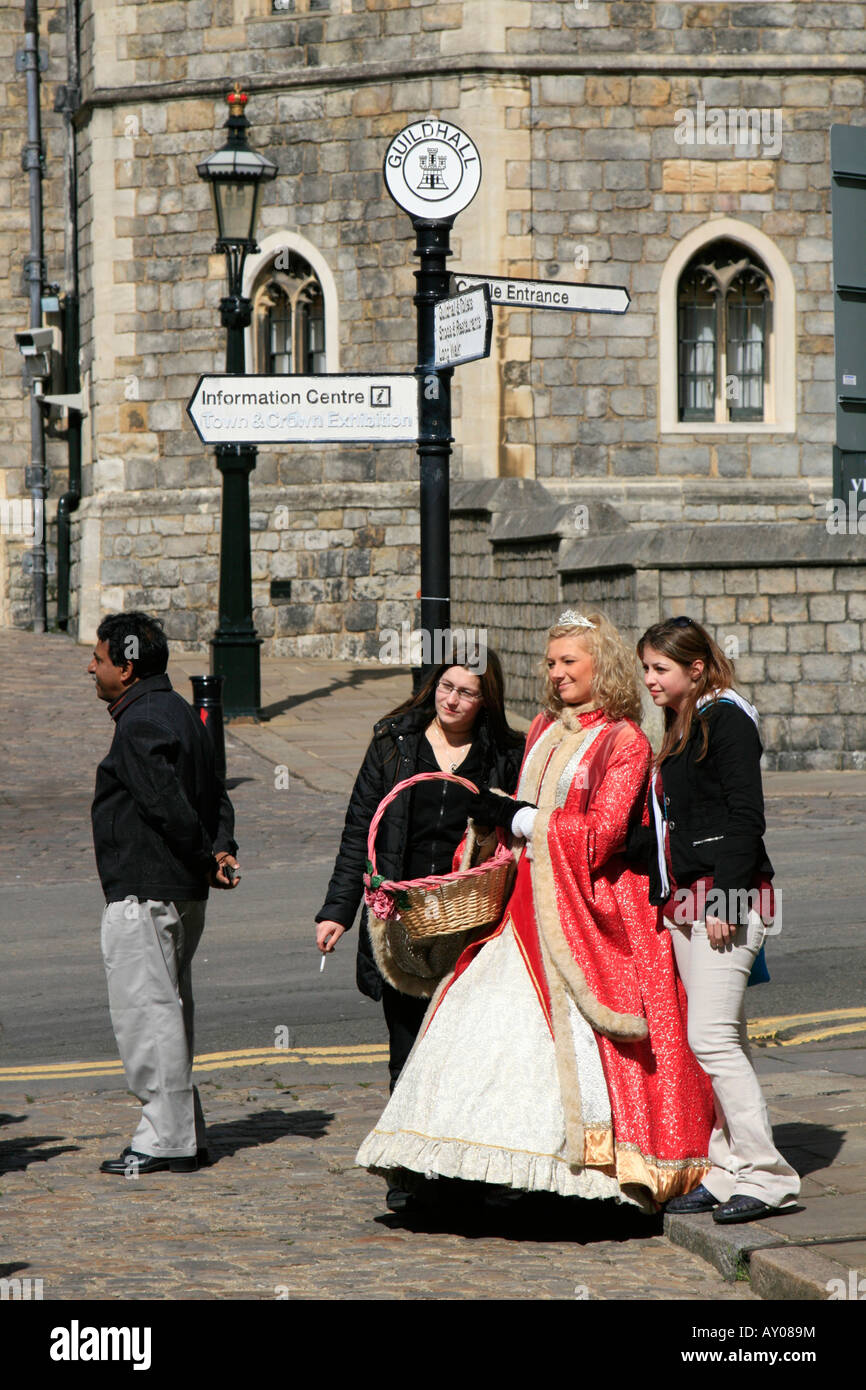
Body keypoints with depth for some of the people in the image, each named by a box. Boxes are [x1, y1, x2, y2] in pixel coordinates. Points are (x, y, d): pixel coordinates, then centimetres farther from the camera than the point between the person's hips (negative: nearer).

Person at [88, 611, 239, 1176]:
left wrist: (206, 858, -11)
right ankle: (184, 1135, 18)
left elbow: (169, 805, -23)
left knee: (146, 1010, -6)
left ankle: (166, 1139, -4)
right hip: (183, 893, 10)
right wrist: (222, 851, 0)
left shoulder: (140, 724, -16)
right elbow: (216, 796, 14)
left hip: (143, 894, -10)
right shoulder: (182, 713, 16)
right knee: (168, 1011, 15)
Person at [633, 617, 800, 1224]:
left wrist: (724, 899, -20)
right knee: (720, 1040, 9)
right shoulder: (681, 729, 18)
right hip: (687, 902, 9)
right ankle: (727, 1170, 12)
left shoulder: (726, 720, -9)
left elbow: (747, 818, -16)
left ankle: (767, 1174, -10)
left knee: (711, 1037, -14)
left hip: (727, 898, -9)